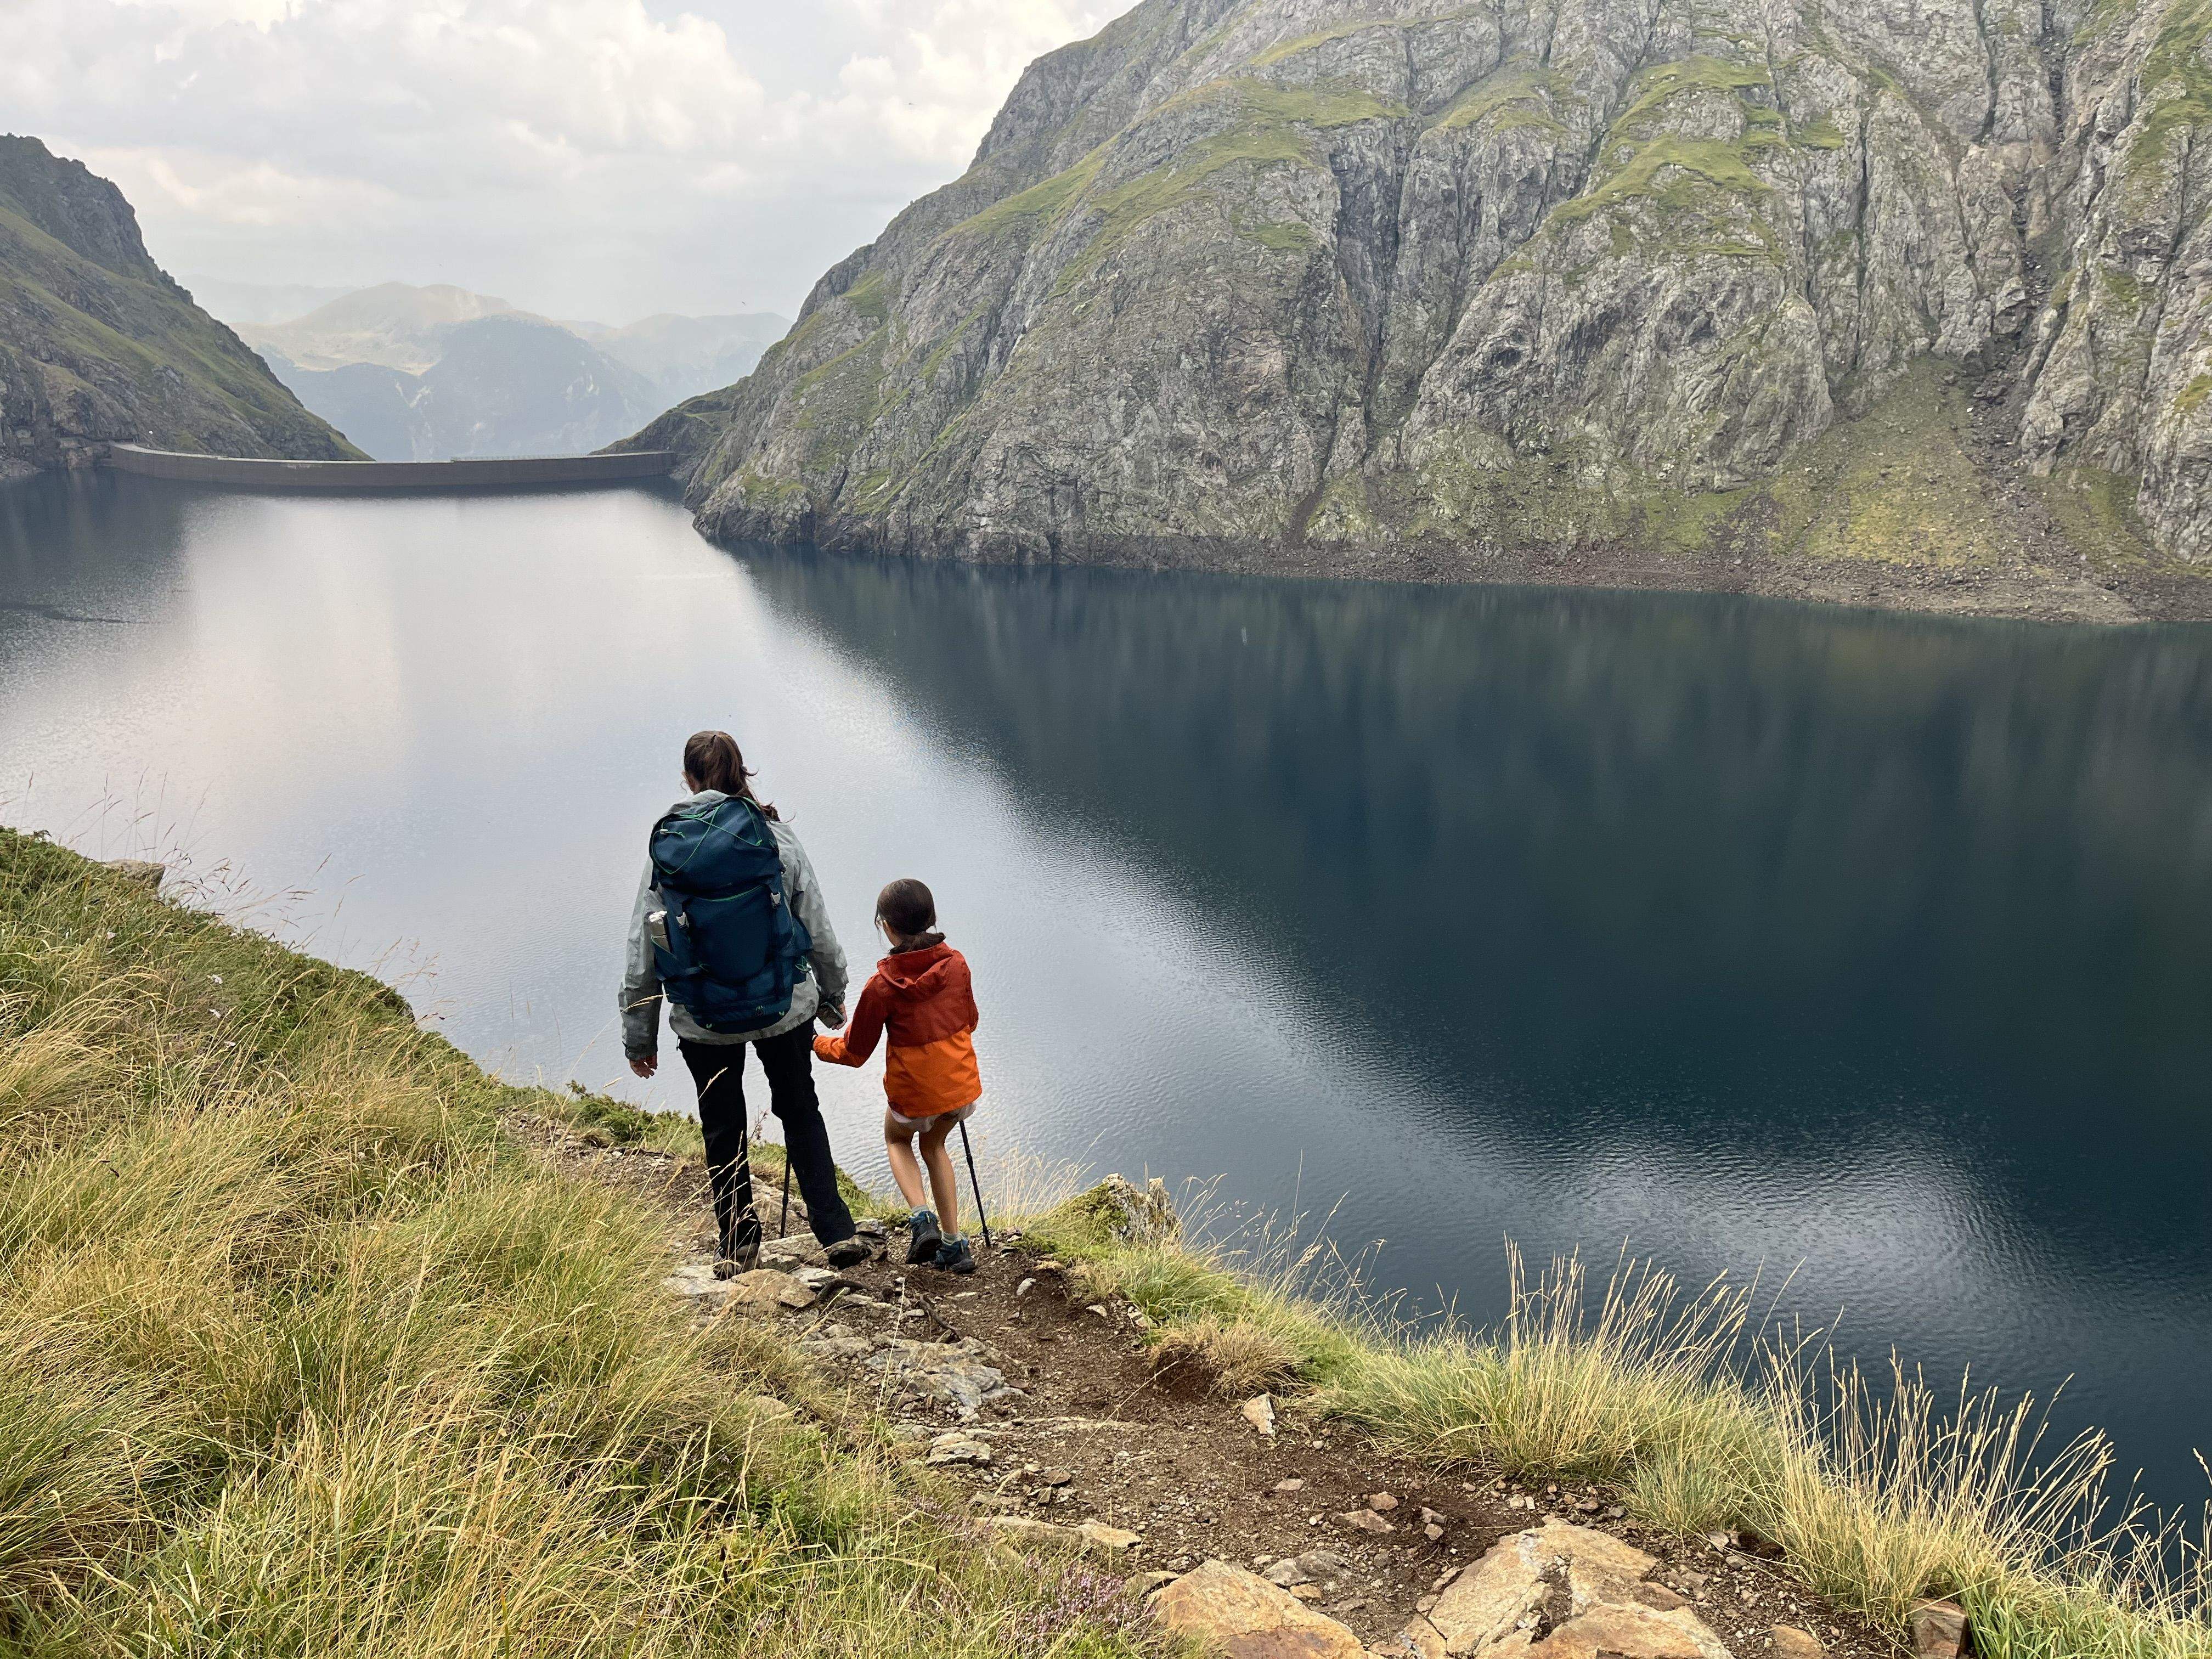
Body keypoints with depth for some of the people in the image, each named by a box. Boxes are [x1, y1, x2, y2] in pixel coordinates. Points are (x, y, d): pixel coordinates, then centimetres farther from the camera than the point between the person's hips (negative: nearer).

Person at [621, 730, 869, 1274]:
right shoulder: (777, 837, -8)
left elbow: (643, 948, -5)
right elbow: (818, 928, -2)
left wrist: (639, 1035, 4)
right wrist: (833, 997, 14)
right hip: (784, 1006, 1)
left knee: (722, 1128, 19)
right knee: (800, 1112, 21)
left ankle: (736, 1245, 32)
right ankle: (837, 1231, 18)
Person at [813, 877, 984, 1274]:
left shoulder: (881, 987, -18)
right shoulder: (956, 964, -8)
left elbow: (853, 1053, -6)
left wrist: (816, 1044, 12)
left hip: (913, 1093, -3)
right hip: (962, 1085, 4)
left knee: (897, 1139, 29)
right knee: (933, 1145, 29)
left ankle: (921, 1216, 6)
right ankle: (953, 1245, 24)